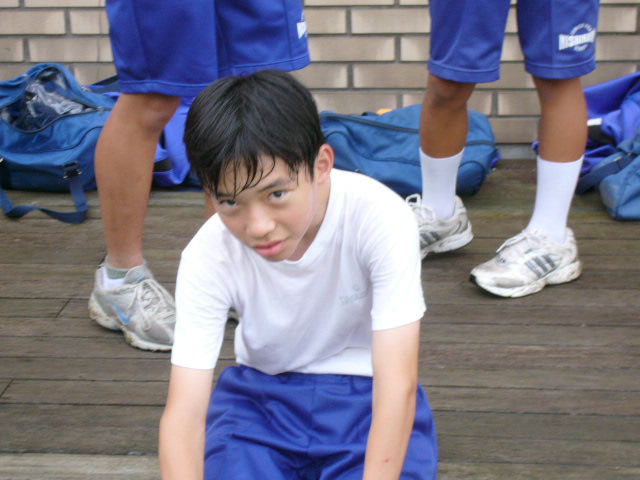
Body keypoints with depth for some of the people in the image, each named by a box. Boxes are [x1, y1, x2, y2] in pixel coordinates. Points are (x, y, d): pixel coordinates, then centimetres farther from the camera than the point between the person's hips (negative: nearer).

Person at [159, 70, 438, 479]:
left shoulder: (381, 218, -28)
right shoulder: (208, 256, -22)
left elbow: (397, 384, -31)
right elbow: (183, 412, -27)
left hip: (366, 394, -1)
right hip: (261, 395, 1)